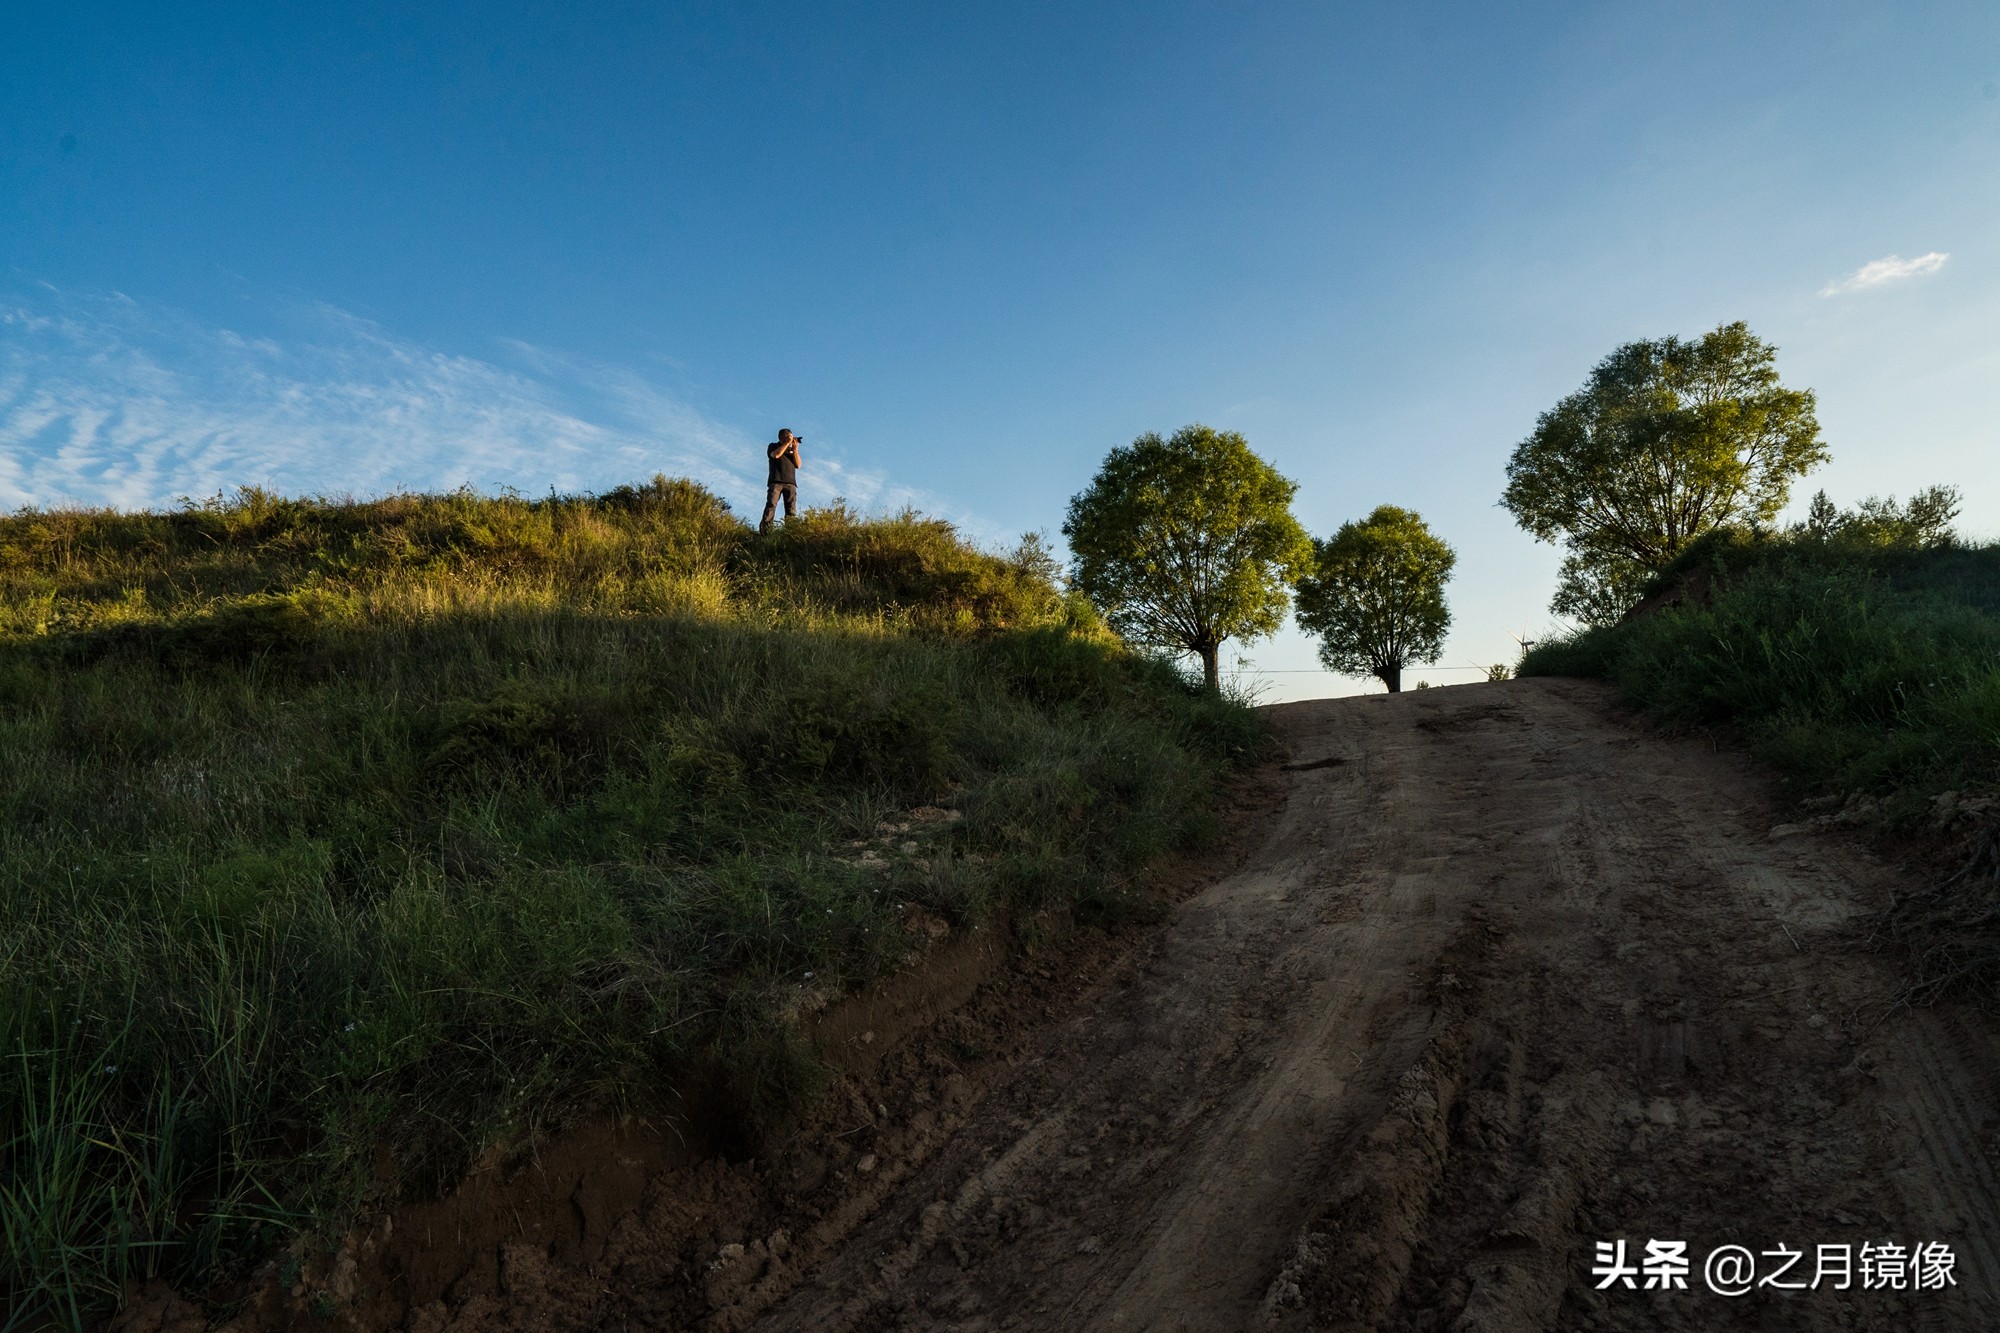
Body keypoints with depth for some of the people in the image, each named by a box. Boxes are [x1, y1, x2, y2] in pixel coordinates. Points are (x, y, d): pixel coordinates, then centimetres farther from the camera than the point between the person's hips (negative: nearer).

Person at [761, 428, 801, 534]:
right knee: (771, 505, -16)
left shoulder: (792, 450, 25)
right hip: (776, 481, -3)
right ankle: (764, 532, -23)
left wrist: (795, 449, 4)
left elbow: (798, 465, 12)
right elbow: (776, 455, -8)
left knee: (791, 510, -10)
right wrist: (787, 443, -2)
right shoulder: (773, 446, 16)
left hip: (790, 483, 3)